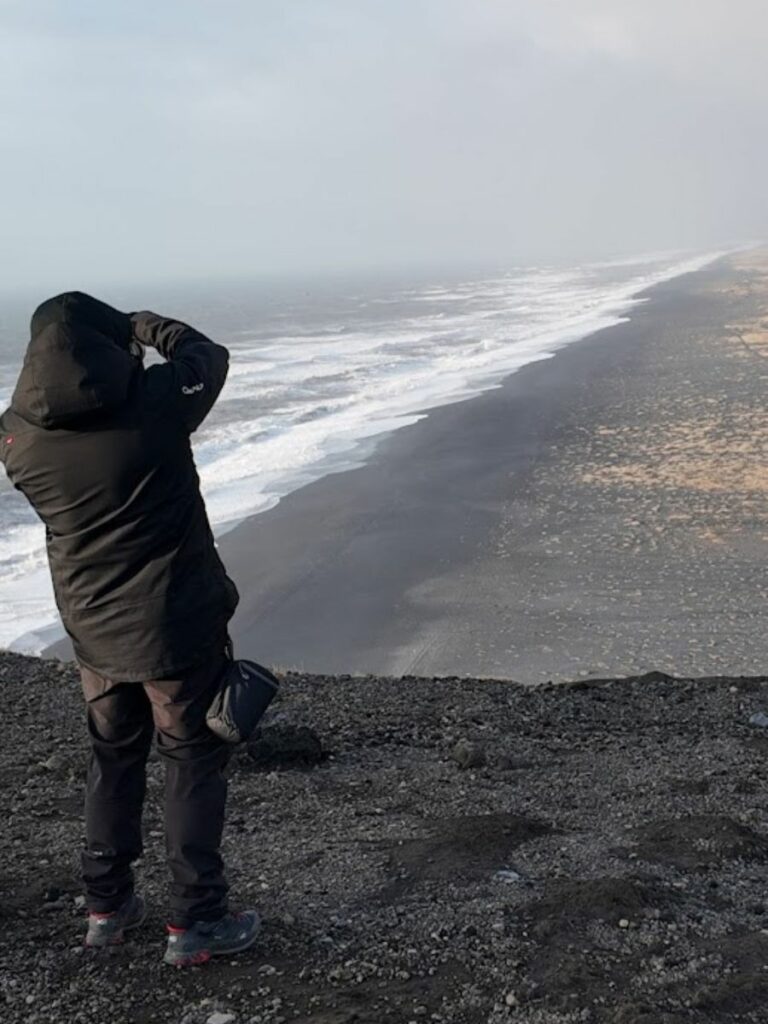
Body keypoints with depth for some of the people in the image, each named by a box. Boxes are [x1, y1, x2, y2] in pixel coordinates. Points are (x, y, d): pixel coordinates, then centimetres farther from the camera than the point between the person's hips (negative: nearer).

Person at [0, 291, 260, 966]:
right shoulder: (155, 401, -18)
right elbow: (208, 354, 3)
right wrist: (153, 328, 18)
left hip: (91, 630, 5)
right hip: (177, 625, -4)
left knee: (114, 757, 21)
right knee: (194, 761, 9)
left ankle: (107, 906, 31)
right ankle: (195, 923, 15)